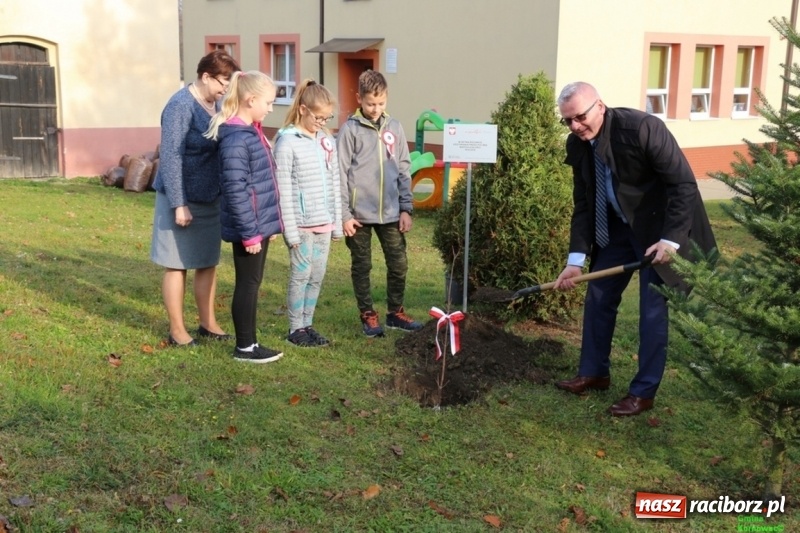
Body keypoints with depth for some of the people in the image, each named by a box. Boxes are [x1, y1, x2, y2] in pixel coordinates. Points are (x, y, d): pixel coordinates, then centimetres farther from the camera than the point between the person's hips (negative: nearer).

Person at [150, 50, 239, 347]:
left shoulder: (216, 104, 7)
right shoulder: (181, 106, -17)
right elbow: (170, 157, -20)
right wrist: (179, 204, -22)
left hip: (211, 198, 8)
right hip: (184, 199, -8)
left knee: (208, 263, 14)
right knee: (177, 265, 3)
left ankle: (208, 324, 25)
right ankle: (177, 331, 12)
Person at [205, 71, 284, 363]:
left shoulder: (251, 132, 11)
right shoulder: (236, 139, -19)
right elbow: (236, 191, -22)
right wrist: (249, 232, -20)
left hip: (259, 222, 9)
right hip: (249, 226, -9)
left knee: (253, 283, 14)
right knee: (248, 283, 1)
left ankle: (249, 341, 24)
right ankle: (244, 346, 13)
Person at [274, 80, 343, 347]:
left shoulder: (327, 141, 9)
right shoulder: (287, 142, -10)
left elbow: (334, 184, 13)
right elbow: (284, 190, -12)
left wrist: (337, 222, 11)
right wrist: (290, 229, -14)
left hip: (324, 222, 6)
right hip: (301, 223, -6)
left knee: (318, 277, 11)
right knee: (301, 275, 1)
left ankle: (307, 325, 22)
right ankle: (296, 329, 13)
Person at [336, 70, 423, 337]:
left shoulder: (394, 128, 6)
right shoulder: (350, 129, -5)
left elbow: (403, 171, 9)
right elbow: (340, 174, -6)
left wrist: (406, 208, 4)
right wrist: (344, 214, -10)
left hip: (390, 213, 4)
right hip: (360, 213, -3)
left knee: (399, 264, 8)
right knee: (361, 266, 8)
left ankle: (395, 312, 24)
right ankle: (368, 314, 22)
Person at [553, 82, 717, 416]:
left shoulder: (642, 128, -27)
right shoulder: (578, 144, -7)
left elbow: (684, 184, -24)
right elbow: (583, 204, -2)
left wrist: (671, 239, -29)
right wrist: (576, 258, -10)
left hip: (660, 226, -6)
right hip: (616, 226, 7)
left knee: (652, 307, -1)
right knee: (598, 296, 10)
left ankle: (643, 391, 10)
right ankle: (594, 372, 27)